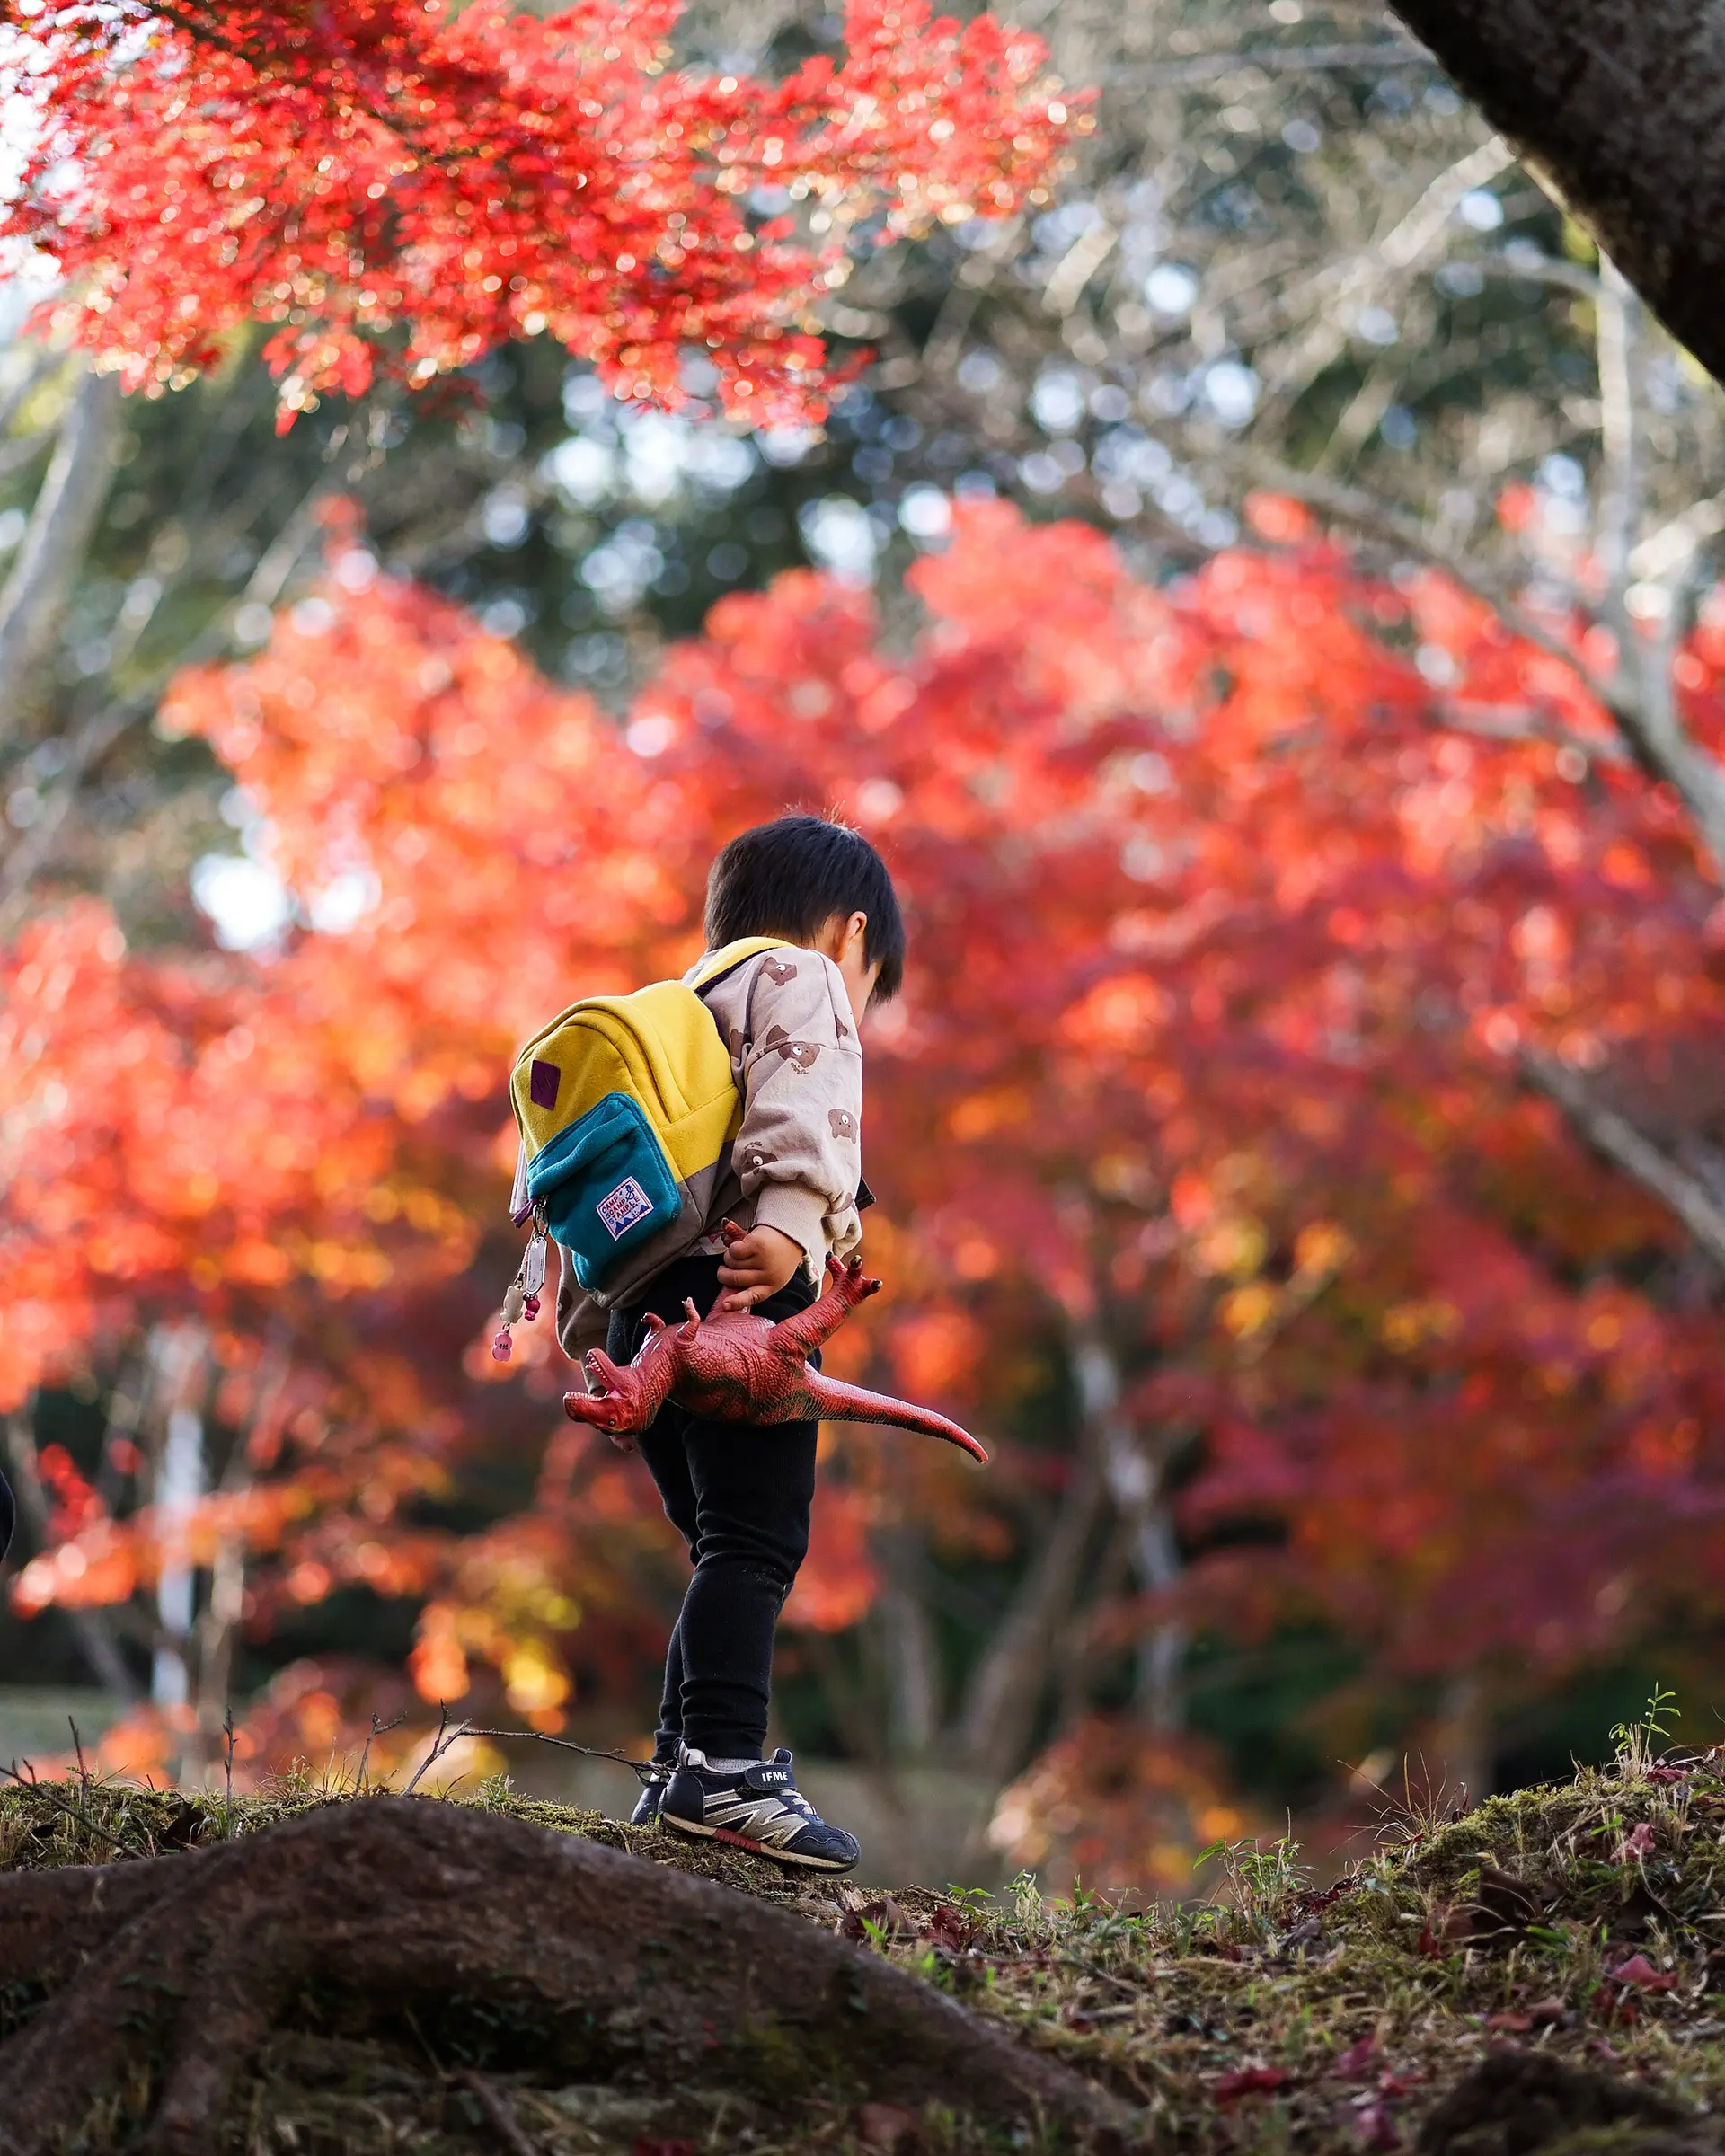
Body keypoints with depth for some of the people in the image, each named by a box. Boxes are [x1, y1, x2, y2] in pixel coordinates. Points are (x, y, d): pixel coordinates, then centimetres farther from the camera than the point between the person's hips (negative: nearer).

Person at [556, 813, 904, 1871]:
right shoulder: (798, 979, 7)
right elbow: (800, 1106, -14)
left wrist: (586, 1322, 27)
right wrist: (795, 1227, -28)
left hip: (642, 1304, 9)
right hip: (740, 1290, -9)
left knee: (729, 1547, 14)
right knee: (756, 1539, -14)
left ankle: (685, 1771, 12)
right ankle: (724, 1766, -25)